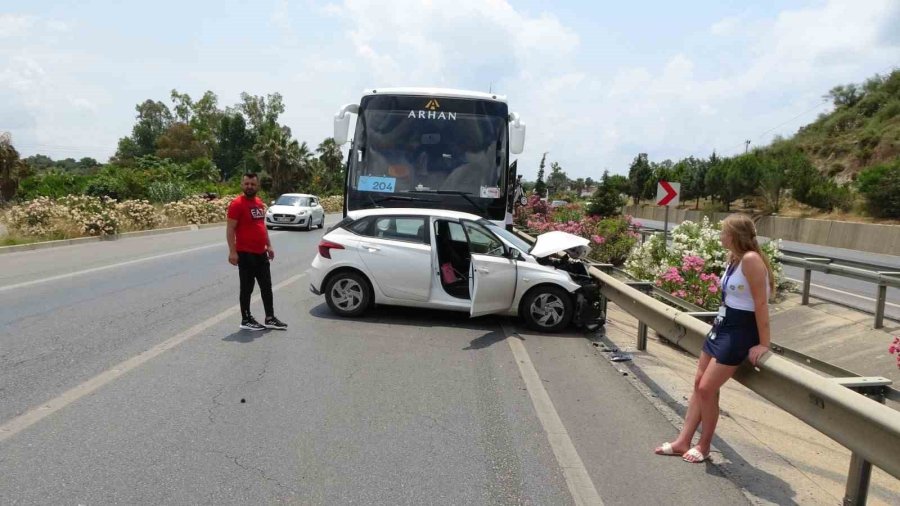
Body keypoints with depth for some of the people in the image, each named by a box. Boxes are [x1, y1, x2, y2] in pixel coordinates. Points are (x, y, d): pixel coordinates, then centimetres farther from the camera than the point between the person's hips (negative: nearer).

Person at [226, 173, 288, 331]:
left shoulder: (259, 203, 12)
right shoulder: (237, 204, -13)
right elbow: (230, 229, -15)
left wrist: (269, 246, 18)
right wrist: (232, 252, -20)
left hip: (261, 253, 8)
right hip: (245, 254, -8)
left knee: (267, 287, 11)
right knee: (247, 288, 2)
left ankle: (270, 318, 20)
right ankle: (246, 320, 13)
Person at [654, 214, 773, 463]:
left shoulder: (751, 259, -22)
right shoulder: (733, 257, 6)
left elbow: (761, 303, -20)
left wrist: (763, 344, -17)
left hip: (740, 331, -9)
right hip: (722, 325, 9)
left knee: (707, 388, -4)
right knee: (699, 383, 11)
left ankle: (704, 446, 16)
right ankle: (683, 441, 20)